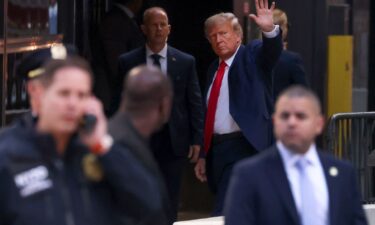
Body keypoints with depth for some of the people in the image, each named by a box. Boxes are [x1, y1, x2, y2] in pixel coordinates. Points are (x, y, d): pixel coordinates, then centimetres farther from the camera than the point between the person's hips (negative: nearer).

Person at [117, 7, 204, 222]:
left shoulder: (186, 62, 5)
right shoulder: (127, 62, 2)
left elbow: (195, 103, 5)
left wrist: (196, 139, -1)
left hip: (173, 141, 1)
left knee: (170, 205, 4)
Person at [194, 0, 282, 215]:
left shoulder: (253, 56, 0)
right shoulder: (214, 69, 17)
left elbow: (271, 51, -23)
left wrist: (270, 29, -44)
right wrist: (203, 155, 18)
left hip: (244, 147, -7)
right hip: (216, 149, 7)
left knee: (223, 213, -15)